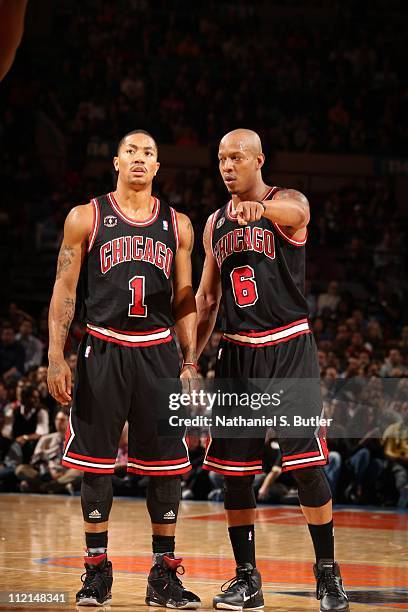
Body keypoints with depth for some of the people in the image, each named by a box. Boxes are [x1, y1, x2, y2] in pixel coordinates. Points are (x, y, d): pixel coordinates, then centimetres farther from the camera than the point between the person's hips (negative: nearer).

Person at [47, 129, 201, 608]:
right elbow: (64, 291, 2)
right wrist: (56, 358, -6)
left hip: (158, 352, 2)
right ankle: (97, 570, 12)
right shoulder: (86, 218, 3)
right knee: (95, 463, 1)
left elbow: (184, 300, 12)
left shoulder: (177, 225, 10)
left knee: (167, 465, 1)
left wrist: (190, 363, 4)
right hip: (103, 349, -2)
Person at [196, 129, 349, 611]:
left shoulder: (289, 203, -4)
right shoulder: (215, 223, 13)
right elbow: (206, 298, 20)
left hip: (289, 349, -5)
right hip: (238, 353, 5)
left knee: (307, 465, -9)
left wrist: (260, 208, -54)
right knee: (233, 470, 3)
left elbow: (293, 213, -31)